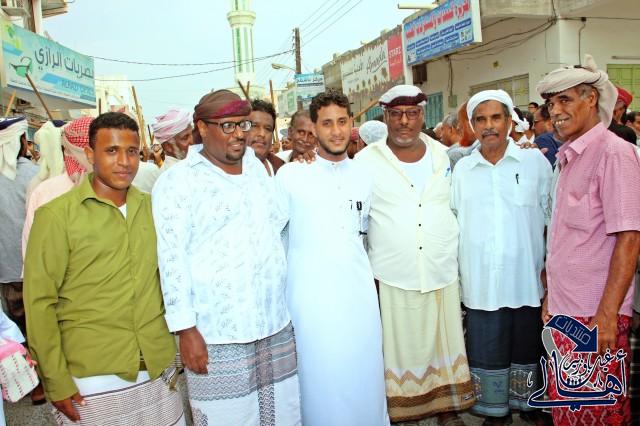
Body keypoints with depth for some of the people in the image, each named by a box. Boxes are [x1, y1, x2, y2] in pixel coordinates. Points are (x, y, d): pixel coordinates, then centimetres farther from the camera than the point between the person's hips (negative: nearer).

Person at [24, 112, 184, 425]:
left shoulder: (150, 207, 4)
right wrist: (56, 381, -7)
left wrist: (173, 353, 12)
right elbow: (39, 302, -6)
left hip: (158, 371, 4)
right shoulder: (56, 215, -8)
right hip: (92, 380, -3)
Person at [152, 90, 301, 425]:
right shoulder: (178, 180, -6)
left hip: (275, 325, 6)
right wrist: (186, 329, -14)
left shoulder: (257, 167, 12)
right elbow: (172, 259, -11)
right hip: (216, 334, -5)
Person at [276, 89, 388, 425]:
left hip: (359, 293, 4)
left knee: (364, 377, 12)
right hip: (311, 295, -3)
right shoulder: (290, 175, -5)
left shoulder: (364, 175, 8)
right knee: (320, 379, 7)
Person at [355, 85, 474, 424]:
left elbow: (457, 206, 16)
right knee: (398, 346, 7)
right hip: (391, 278, -2)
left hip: (442, 274, 3)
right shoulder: (366, 161, -3)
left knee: (442, 342, 13)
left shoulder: (443, 155, 6)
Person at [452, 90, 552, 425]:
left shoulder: (536, 162, -1)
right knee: (487, 350, 10)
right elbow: (453, 222, 9)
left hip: (526, 280, -1)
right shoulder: (462, 169, 3)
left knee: (526, 346, 14)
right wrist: (455, 272, 7)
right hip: (480, 282, 1)